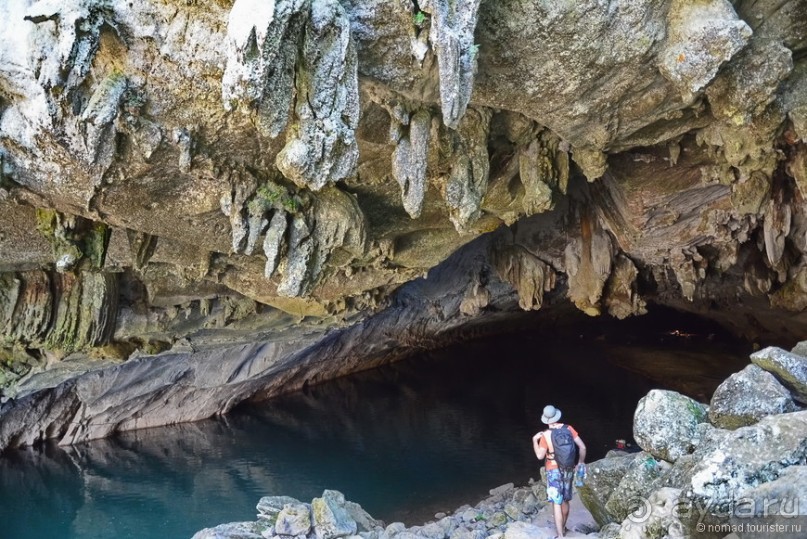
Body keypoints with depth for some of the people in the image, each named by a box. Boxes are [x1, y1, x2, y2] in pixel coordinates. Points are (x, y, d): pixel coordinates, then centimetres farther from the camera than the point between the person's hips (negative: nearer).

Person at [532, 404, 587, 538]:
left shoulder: (545, 435, -14)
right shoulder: (568, 429, -4)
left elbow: (540, 456, -12)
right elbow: (582, 447, -3)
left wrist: (535, 440, 0)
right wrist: (581, 462, 11)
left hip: (554, 471, -5)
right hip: (568, 470, 5)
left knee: (557, 503, -5)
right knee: (565, 501, 20)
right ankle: (562, 528, 37)